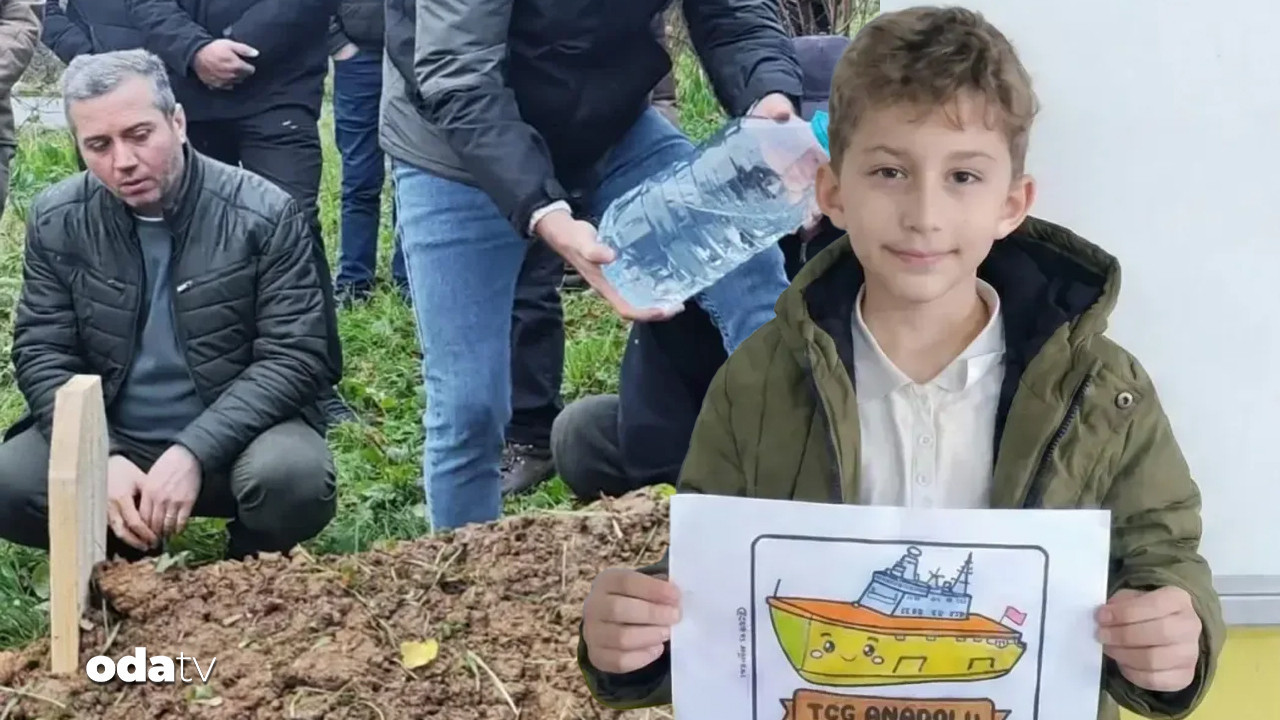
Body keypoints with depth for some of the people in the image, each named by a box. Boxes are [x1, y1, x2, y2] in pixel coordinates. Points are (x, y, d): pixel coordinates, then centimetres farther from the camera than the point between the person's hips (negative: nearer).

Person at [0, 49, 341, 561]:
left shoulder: (265, 214, -13)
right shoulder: (56, 221, -3)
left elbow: (294, 356, -15)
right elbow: (43, 355, -2)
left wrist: (194, 453, -27)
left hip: (237, 435, -3)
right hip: (110, 438, 3)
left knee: (293, 477, -35)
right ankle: (127, 565, 9)